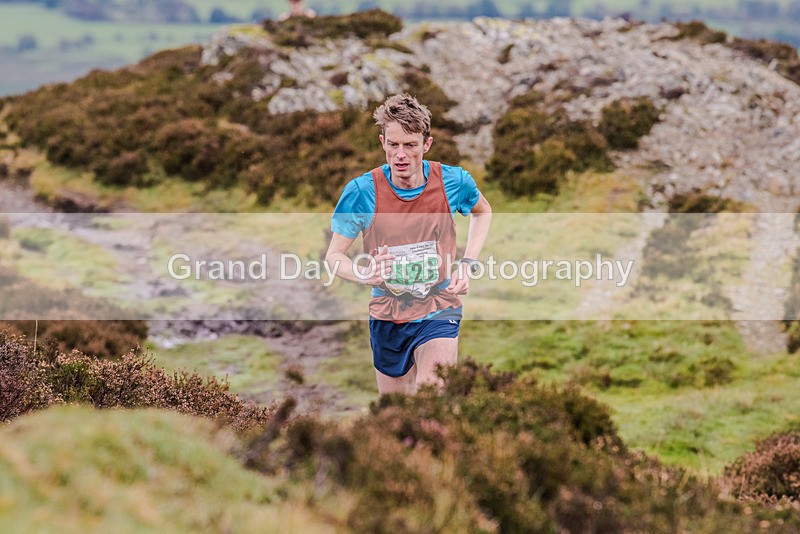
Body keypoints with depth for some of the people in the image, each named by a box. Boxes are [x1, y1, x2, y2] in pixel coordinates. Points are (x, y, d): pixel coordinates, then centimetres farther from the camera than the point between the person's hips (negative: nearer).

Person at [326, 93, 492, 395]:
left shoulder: (453, 181, -10)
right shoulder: (361, 191, -14)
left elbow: (483, 212, 14)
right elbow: (334, 255, -6)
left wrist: (468, 264, 1)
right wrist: (365, 274, -27)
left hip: (439, 314, -1)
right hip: (387, 318, 1)